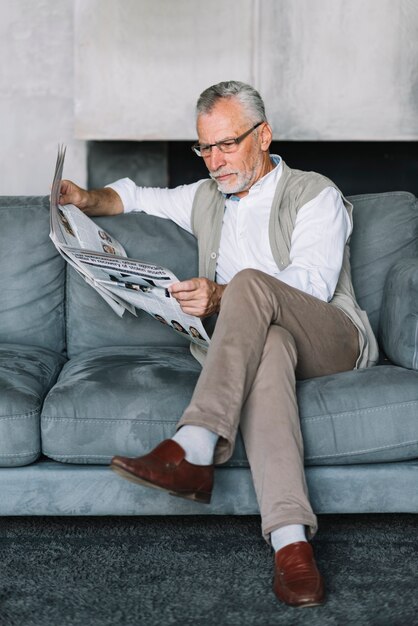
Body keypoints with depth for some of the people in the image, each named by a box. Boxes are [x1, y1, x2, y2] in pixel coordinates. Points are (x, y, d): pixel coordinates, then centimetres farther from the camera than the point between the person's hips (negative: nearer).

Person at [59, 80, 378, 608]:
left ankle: (191, 451, -47)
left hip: (332, 342, -2)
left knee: (250, 282, -34)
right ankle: (290, 540, -53)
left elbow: (313, 283, -11)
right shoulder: (205, 198, 25)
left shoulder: (315, 195, 6)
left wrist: (223, 296, -25)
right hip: (258, 338, 3)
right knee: (267, 345, -38)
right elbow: (133, 195, 37)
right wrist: (89, 200, 12)